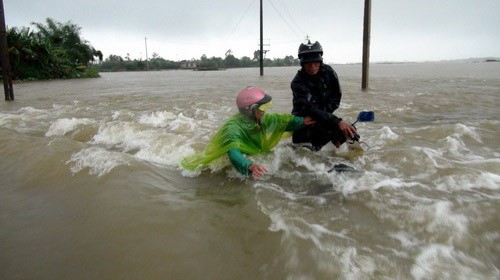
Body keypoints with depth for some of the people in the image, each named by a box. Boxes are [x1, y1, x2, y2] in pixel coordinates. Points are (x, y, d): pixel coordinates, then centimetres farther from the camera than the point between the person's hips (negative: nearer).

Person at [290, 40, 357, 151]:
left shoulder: (328, 72, -9)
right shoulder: (297, 82, -23)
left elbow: (336, 96, -1)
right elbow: (310, 109, -34)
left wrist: (323, 115, -17)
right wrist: (337, 122, -45)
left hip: (325, 115, 4)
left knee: (349, 131, -15)